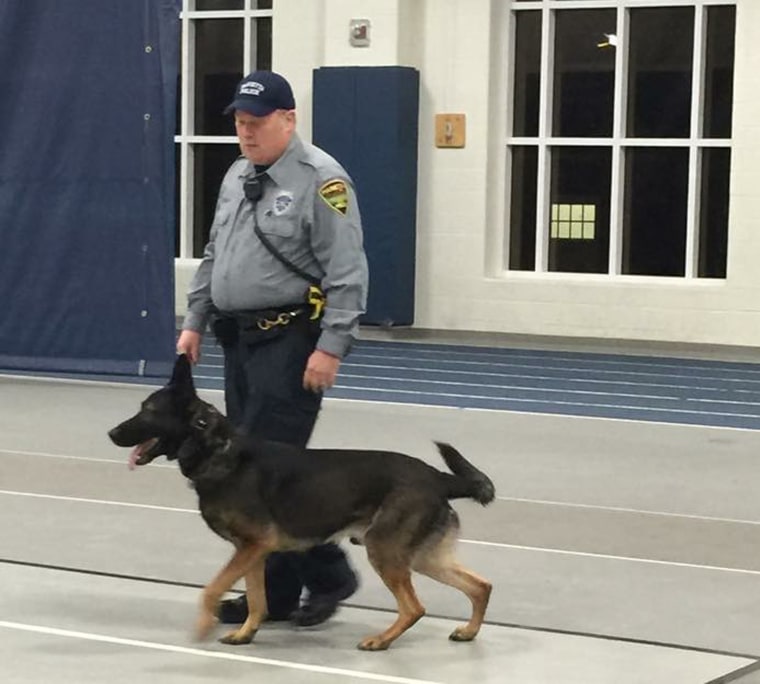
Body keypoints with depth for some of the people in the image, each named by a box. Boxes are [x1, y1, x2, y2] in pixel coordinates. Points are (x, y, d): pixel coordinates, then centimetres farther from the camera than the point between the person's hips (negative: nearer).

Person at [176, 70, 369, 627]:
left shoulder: (321, 181, -12)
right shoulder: (237, 177, 14)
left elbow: (347, 273, -16)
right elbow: (214, 258, 23)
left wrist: (331, 347, -20)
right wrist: (194, 323, 17)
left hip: (292, 341, -8)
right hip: (240, 338, 8)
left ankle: (327, 574, -1)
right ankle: (275, 588, 16)